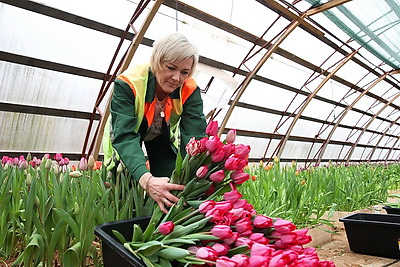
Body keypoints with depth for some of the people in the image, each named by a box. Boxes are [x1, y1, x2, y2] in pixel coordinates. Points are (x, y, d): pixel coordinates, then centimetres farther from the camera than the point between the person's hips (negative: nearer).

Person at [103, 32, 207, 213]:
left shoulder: (190, 90, -28)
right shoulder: (127, 83, -37)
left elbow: (196, 135, -37)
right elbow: (125, 137, -46)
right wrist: (146, 180, -63)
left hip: (163, 136, 2)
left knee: (170, 193, -5)